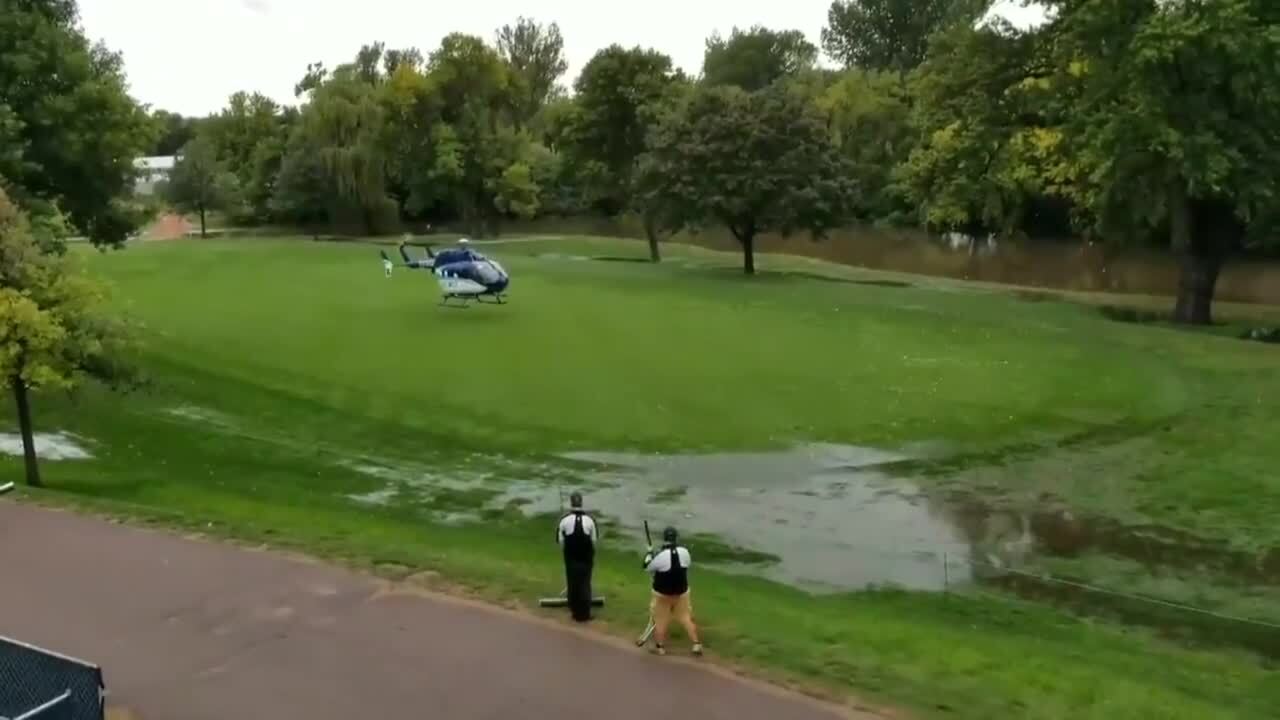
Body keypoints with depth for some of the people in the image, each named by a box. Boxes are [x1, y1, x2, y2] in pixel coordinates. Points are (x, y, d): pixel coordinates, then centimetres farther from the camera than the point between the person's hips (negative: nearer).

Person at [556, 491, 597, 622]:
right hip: (586, 557, 0)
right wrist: (592, 556, 14)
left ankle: (575, 611, 20)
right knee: (585, 583, 8)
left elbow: (561, 540, -4)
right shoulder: (589, 520, -11)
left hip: (571, 557, 0)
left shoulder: (565, 520, -12)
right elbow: (594, 541, -3)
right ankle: (584, 613, 11)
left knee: (572, 583, 12)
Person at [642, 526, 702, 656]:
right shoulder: (684, 552, -12)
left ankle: (660, 646, 20)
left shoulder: (660, 555, -25)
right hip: (681, 592, 4)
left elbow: (648, 568, -9)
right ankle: (696, 644, 12)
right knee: (686, 618, 14)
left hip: (662, 593, -4)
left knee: (660, 620, 12)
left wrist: (649, 554, 8)